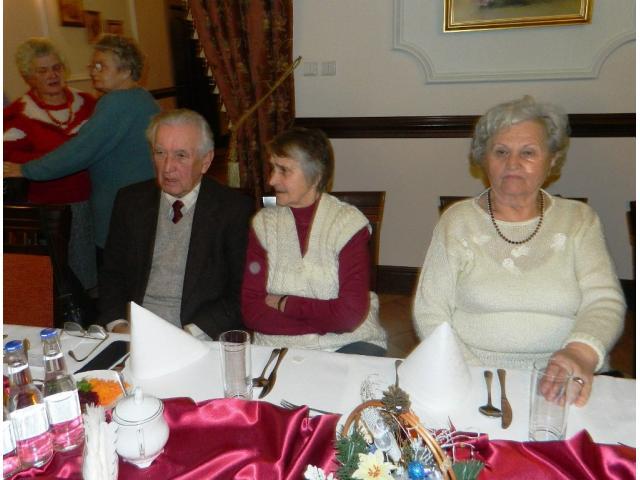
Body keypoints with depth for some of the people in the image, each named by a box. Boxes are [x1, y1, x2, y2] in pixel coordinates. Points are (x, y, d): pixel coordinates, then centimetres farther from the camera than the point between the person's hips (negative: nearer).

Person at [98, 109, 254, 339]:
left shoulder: (236, 209, -3)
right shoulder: (130, 201, 10)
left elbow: (242, 293, -5)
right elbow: (112, 274, 14)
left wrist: (191, 333, -15)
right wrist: (117, 324, -3)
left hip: (202, 340, -2)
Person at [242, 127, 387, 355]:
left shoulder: (348, 222, -4)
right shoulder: (263, 223, 5)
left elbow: (351, 313, -12)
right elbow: (252, 310, -3)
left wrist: (285, 304, -4)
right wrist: (326, 320, -11)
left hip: (347, 344, -1)